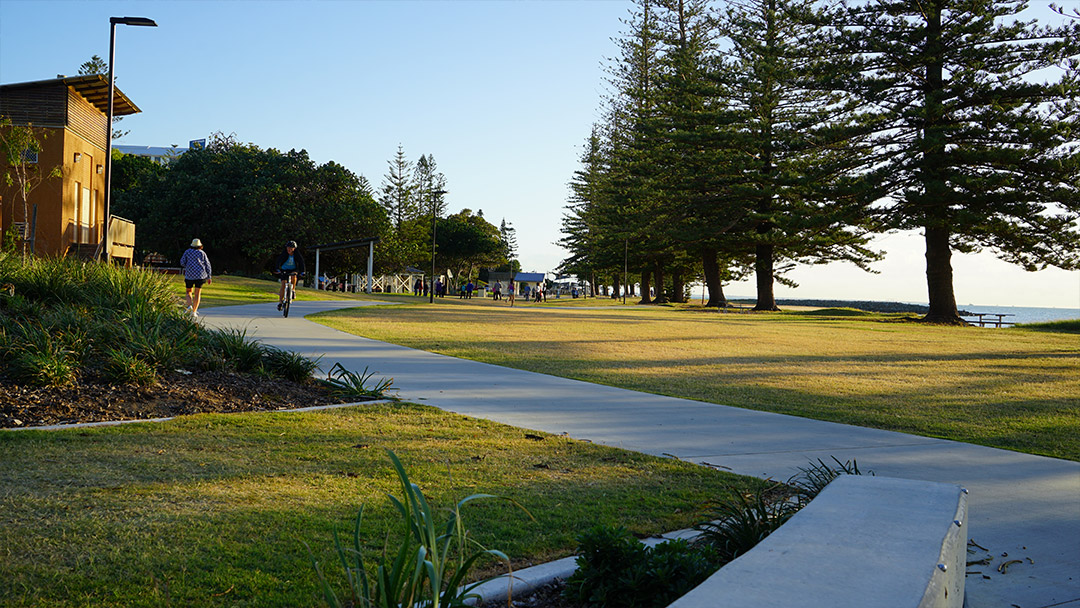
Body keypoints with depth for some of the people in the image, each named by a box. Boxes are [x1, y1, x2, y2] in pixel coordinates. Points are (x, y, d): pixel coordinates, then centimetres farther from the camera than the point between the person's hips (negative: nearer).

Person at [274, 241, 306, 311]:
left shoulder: (297, 254, -18)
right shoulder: (284, 254, -20)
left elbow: (301, 262, -21)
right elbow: (278, 261, -29)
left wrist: (302, 272, -34)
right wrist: (277, 269, -45)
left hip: (293, 269, 0)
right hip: (284, 270, 0)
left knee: (294, 276, -35)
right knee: (283, 285, -11)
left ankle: (293, 289, -12)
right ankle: (280, 301, -2)